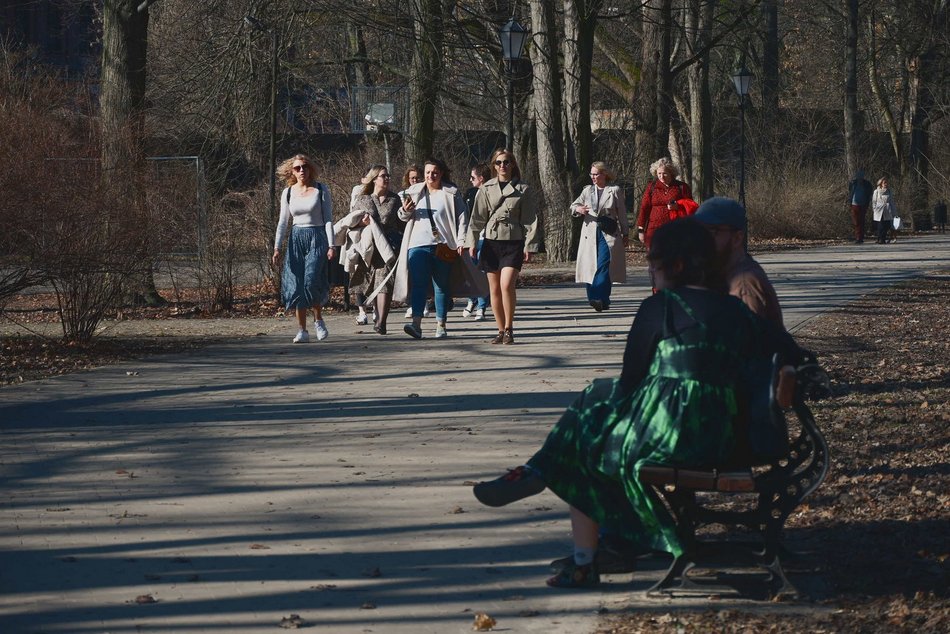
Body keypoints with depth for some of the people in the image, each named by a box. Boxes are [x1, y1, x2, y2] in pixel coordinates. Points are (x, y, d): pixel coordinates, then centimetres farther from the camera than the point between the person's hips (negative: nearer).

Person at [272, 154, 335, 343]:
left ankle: (318, 320, 7)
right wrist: (277, 247, 1)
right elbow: (283, 222, 9)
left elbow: (328, 219, 0)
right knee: (296, 286, -4)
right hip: (296, 240, 3)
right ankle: (302, 330, 1)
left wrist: (331, 245, -8)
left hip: (317, 239, -3)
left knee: (311, 282, -17)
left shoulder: (321, 190, 1)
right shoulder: (288, 193, 8)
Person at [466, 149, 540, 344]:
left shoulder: (523, 189, 1)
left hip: (513, 242, -3)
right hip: (491, 242, 3)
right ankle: (501, 331, 14)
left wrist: (529, 246, -4)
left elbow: (530, 219, 1)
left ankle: (509, 328, -7)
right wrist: (472, 242, 2)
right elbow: (478, 217, 8)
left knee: (507, 285, -18)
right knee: (495, 289, 5)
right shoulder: (486, 189, 7)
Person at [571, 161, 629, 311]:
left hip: (608, 233, -4)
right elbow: (573, 206, 17)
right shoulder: (587, 190, 15)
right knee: (590, 266, 1)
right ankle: (602, 301, 11)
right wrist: (578, 209, -7)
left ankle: (600, 298, -25)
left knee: (604, 265, -16)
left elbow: (622, 214, 8)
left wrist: (625, 234, 8)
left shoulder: (615, 191, 5)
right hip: (590, 234, 4)